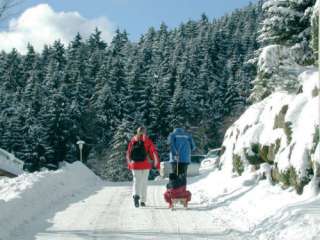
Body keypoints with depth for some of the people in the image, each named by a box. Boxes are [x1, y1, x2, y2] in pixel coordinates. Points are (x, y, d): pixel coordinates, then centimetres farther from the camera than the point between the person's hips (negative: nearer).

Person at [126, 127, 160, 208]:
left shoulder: (133, 140, 5)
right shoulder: (147, 140, 0)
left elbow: (128, 153, 11)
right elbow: (153, 152, -4)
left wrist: (129, 164, 22)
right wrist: (157, 164, 1)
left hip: (135, 164, 1)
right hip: (145, 164, -1)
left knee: (136, 181, 1)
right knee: (144, 182, 10)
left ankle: (136, 195, -26)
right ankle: (142, 200, 9)